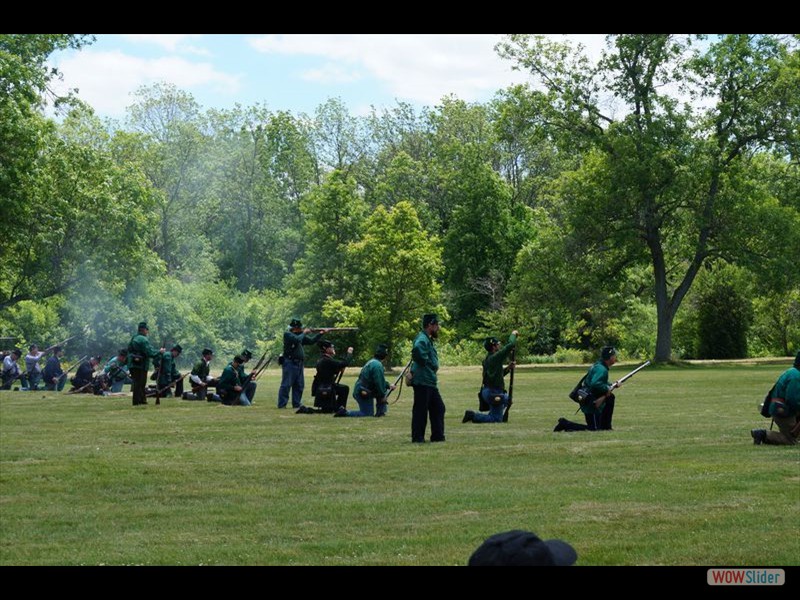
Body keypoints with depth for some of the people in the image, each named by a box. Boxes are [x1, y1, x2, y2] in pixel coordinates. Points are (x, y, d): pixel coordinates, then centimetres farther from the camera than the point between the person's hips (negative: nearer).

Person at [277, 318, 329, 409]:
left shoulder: (300, 335, 16)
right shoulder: (287, 334, -8)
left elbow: (312, 340, 21)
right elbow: (297, 340, -25)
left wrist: (321, 333, 12)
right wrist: (304, 333, -9)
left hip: (299, 363, 8)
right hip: (290, 363, -8)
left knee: (299, 385, 9)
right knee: (286, 384, -8)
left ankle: (297, 404, 16)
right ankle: (282, 404, -7)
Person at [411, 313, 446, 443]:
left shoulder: (428, 340, 18)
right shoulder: (422, 339, -15)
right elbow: (417, 350, -36)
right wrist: (425, 363, -23)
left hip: (430, 382, 10)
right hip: (422, 382, -10)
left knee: (438, 408, 14)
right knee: (420, 410, -5)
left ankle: (438, 436, 19)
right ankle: (417, 438, 0)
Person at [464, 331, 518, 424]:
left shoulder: (487, 359, 11)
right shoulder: (495, 357, -18)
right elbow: (511, 345, -20)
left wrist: (508, 368, 11)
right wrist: (513, 334, -2)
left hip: (487, 391, 9)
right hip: (493, 394, -9)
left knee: (507, 399, 35)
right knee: (497, 420, -3)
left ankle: (492, 415, 26)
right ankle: (473, 416, -8)